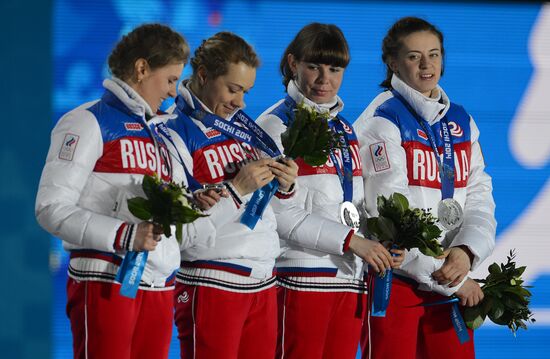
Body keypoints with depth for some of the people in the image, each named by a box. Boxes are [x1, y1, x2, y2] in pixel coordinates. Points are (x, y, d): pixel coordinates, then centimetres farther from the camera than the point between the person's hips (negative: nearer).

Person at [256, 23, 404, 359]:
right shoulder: (275, 126, -3)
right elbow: (281, 215, -13)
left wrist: (381, 248, 1)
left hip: (350, 278, 7)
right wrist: (351, 241, -16)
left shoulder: (346, 130, 20)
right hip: (302, 277, -7)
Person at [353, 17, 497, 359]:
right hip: (393, 277, -5)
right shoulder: (382, 121, -7)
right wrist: (447, 276, -13)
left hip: (451, 276, 5)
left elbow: (479, 196, 6)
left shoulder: (461, 121, 13)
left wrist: (466, 252, -14)